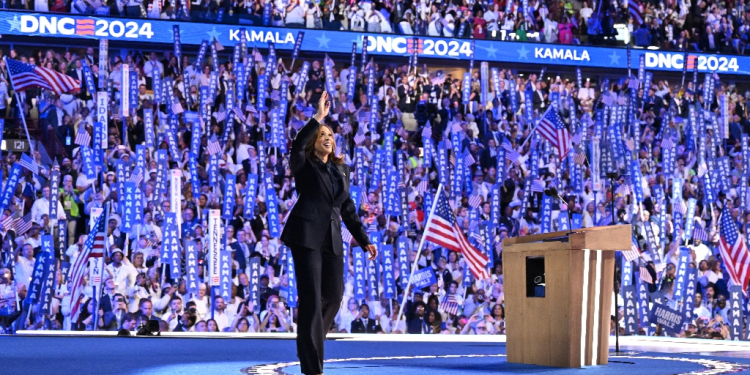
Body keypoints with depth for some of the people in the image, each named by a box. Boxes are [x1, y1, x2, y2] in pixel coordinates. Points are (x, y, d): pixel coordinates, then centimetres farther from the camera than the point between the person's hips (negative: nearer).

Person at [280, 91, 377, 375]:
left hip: (332, 238, 6)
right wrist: (318, 117, -23)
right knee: (311, 299, -9)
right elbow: (297, 145, -21)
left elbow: (348, 209, 20)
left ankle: (308, 343, 28)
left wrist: (364, 240, 13)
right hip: (307, 235, -6)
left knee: (334, 296, 4)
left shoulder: (341, 170, 19)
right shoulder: (304, 165, 3)